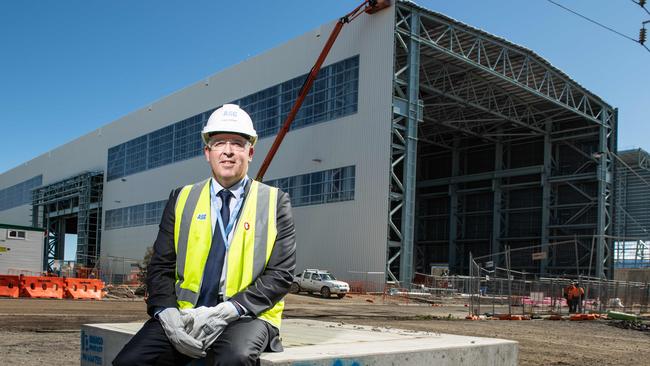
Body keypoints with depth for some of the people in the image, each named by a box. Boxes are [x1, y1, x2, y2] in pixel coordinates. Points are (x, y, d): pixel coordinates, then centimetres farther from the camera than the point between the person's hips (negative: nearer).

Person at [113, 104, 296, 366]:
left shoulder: (275, 202, 4)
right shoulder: (182, 199, 12)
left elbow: (281, 274, -3)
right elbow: (161, 266, 8)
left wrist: (224, 313, -15)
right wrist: (169, 316, -12)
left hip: (245, 316, -2)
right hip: (185, 313, 3)